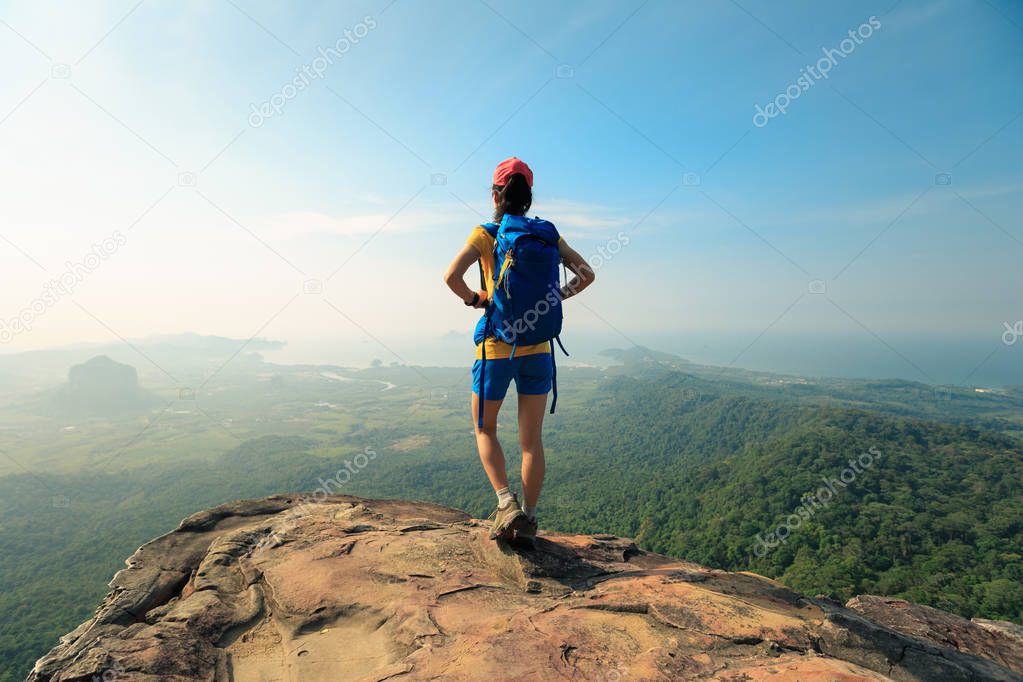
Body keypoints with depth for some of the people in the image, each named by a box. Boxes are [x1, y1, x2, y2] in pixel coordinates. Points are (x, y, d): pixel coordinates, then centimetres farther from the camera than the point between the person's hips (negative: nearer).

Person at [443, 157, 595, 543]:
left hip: (496, 348, -3)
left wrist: (474, 299, -2)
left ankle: (506, 502, 4)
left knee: (485, 428, 18)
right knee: (531, 438, 10)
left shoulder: (485, 234, -5)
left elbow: (452, 275, -19)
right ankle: (528, 519, 17)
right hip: (537, 348, 3)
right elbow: (586, 274, 4)